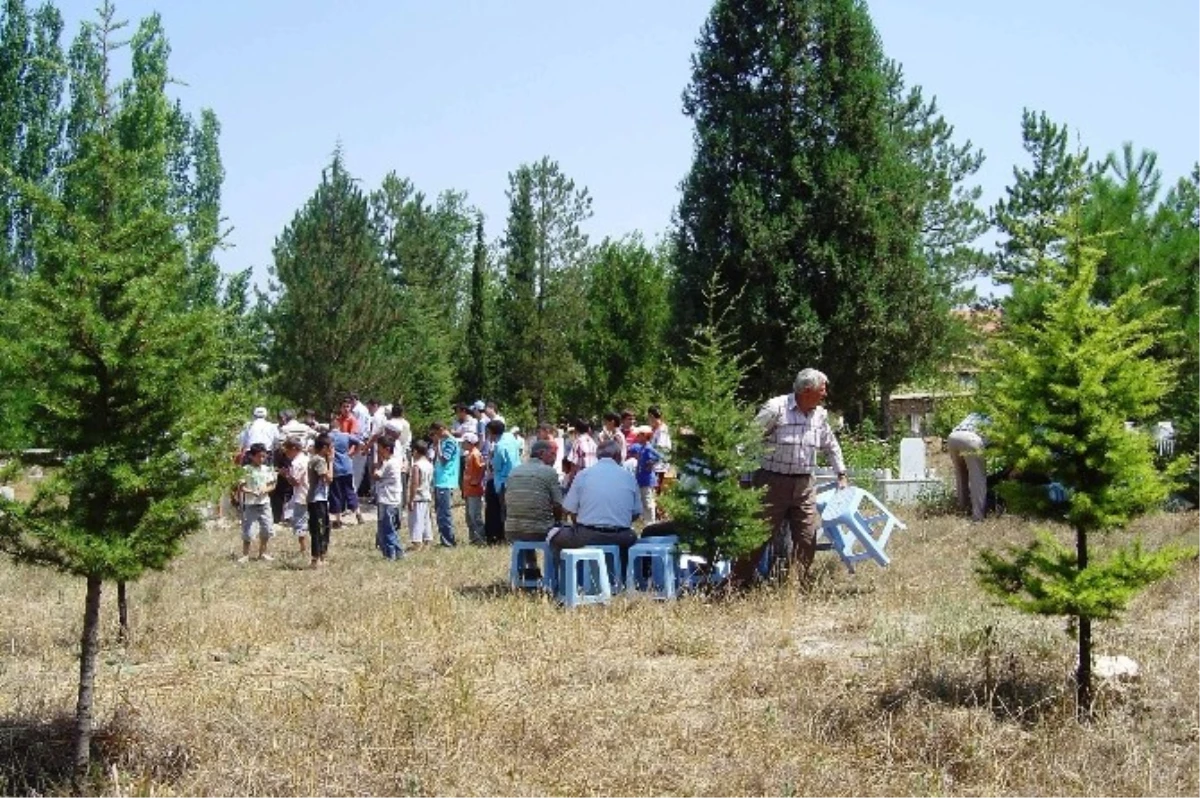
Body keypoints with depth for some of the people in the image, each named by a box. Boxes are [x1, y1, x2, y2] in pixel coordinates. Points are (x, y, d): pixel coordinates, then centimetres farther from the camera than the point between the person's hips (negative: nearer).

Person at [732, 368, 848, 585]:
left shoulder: (820, 414, 9)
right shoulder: (775, 408, -12)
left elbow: (831, 445, 25)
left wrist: (841, 474, 26)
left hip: (804, 485, 6)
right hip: (774, 482, -6)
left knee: (808, 538, 3)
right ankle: (738, 583, 2)